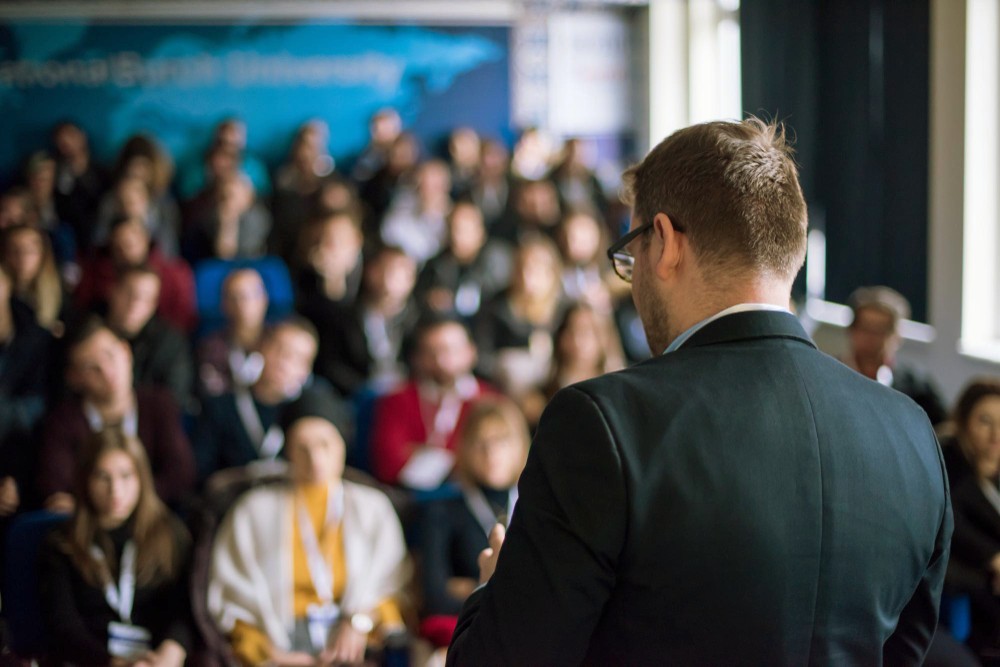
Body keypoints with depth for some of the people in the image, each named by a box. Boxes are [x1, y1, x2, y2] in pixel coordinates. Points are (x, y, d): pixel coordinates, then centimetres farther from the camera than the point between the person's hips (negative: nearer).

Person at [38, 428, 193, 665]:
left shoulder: (171, 536, 17)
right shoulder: (60, 548, 14)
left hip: (161, 656, 2)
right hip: (90, 661, -2)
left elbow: (183, 612, 4)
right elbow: (63, 630, 2)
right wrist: (115, 662, -17)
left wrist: (168, 656, -18)